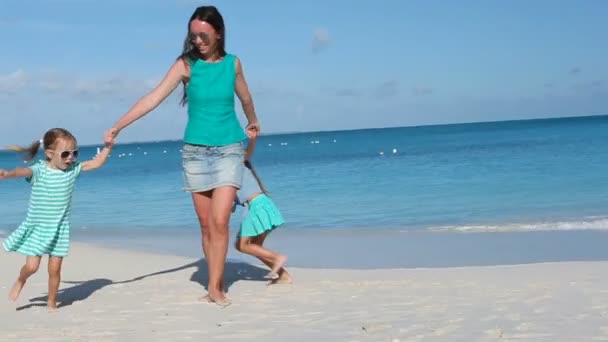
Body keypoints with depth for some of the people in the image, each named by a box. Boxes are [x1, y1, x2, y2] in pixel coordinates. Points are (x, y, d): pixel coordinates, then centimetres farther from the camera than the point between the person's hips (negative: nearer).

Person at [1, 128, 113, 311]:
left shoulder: (73, 169, -3)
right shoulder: (39, 171, -17)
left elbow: (96, 163, 4)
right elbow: (24, 171, -38)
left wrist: (107, 147, -6)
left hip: (59, 229, 3)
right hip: (37, 228, -3)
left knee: (55, 269, 2)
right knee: (31, 266, -6)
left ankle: (52, 302, 22)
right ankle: (20, 281, 29)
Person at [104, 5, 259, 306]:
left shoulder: (233, 63, 0)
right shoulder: (186, 64, -5)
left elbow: (244, 97, 19)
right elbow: (154, 98, -12)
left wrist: (253, 122, 36)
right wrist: (118, 126, -21)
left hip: (228, 149, -1)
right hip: (195, 151, 1)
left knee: (219, 221, -12)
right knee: (205, 224, 5)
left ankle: (214, 287, -7)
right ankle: (216, 284, 15)